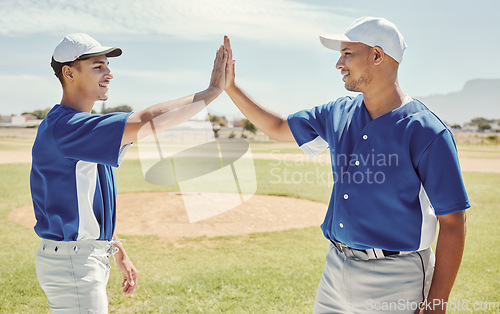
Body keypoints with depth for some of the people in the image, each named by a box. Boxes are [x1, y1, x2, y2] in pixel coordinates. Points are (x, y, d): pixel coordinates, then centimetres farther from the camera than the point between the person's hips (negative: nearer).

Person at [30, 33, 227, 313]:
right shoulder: (64, 126, -21)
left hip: (92, 257, 10)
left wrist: (117, 251, 18)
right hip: (71, 260, -10)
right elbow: (146, 122, -33)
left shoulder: (84, 127, 12)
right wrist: (212, 91, -27)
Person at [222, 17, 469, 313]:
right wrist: (230, 87, 13)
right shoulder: (338, 114, 4)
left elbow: (453, 222, -15)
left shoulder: (427, 132, -16)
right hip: (336, 268, 6)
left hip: (394, 282, -6)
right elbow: (279, 128, 18)